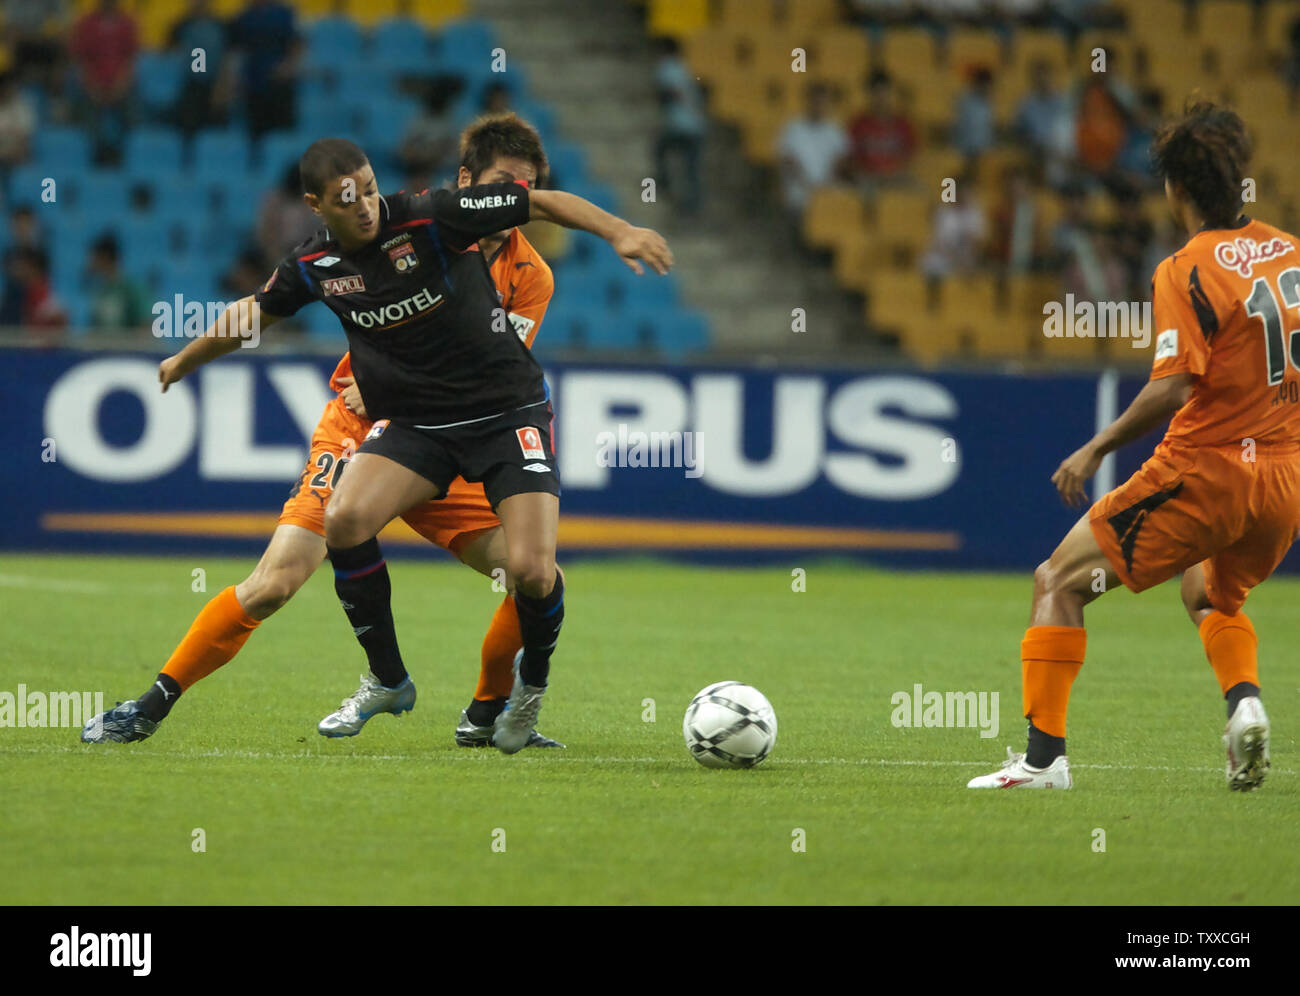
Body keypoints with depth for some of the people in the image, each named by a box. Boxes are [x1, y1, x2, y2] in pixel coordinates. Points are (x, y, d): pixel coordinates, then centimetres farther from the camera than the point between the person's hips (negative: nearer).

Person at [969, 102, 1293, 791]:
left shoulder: (1187, 272, -13)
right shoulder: (1286, 252, 7)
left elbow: (1173, 386, -22)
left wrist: (1097, 449, -14)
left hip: (1205, 469, -7)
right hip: (1283, 477, 7)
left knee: (1058, 581, 6)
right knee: (1209, 595, 33)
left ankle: (1044, 755, 0)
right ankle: (1244, 702, 3)